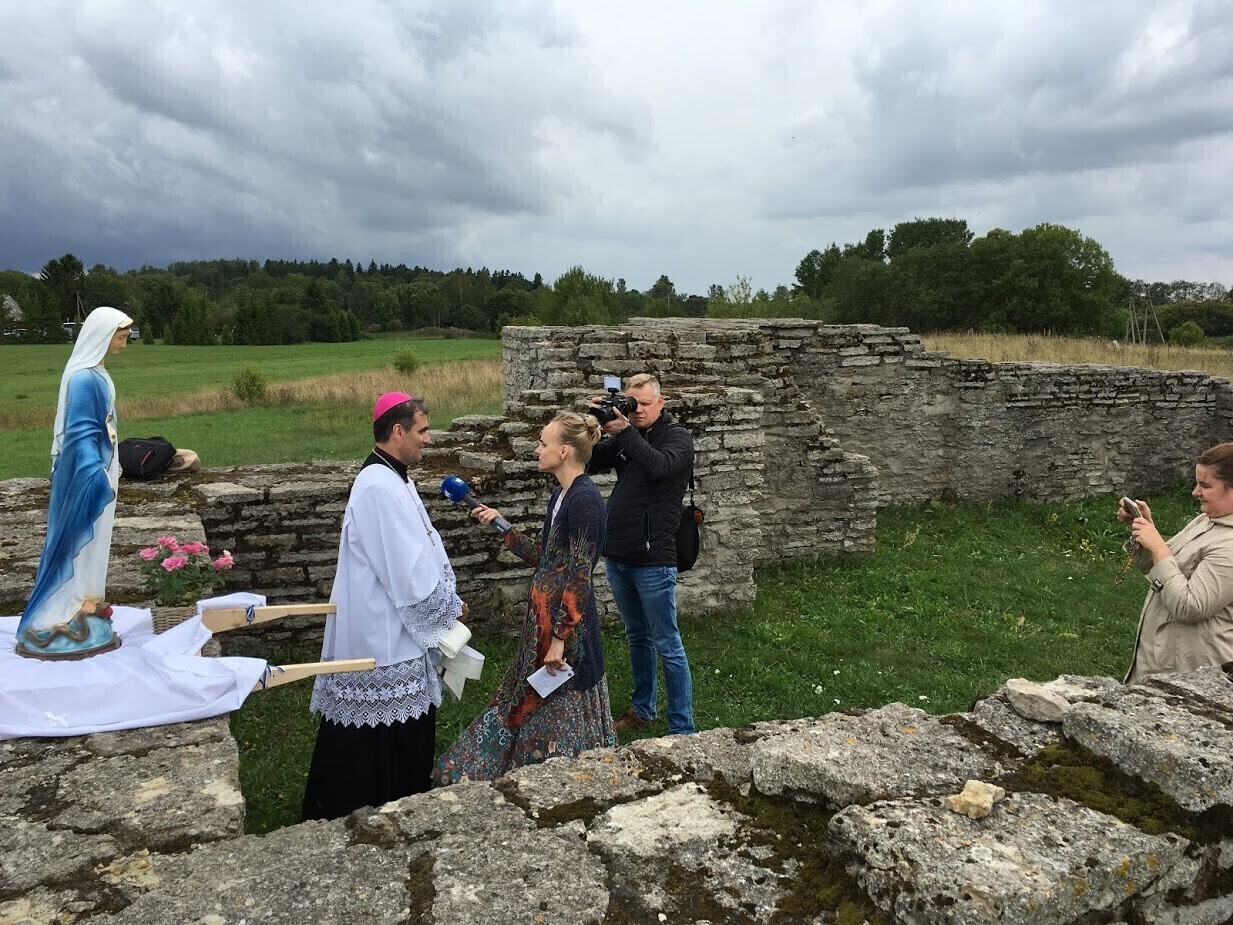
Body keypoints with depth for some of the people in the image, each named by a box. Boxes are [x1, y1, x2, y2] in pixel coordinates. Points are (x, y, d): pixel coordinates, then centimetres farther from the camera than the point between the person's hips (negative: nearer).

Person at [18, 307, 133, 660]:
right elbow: (79, 433, -24)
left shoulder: (94, 370, 7)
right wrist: (98, 477, -27)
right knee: (81, 538, 0)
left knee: (93, 538, 18)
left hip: (97, 466, 10)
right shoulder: (84, 377, -22)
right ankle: (62, 618, 11)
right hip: (87, 474, -10)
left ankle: (82, 604, 31)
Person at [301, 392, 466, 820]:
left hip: (392, 629, 10)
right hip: (385, 636, -10)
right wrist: (450, 607, -8)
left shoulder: (390, 479, 9)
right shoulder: (381, 488, -23)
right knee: (381, 744, 4)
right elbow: (410, 575, -23)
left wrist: (445, 600, 9)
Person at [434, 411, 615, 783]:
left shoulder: (584, 499, -19)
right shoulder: (561, 494, 9)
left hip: (567, 620, -10)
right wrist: (501, 525, 15)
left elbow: (579, 577, -21)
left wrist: (560, 639, -21)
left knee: (560, 715, 6)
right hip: (544, 614, 10)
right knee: (529, 706, 20)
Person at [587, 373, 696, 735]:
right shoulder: (624, 436, 11)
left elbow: (660, 466, -26)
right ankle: (643, 709, 35)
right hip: (618, 557, 6)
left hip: (653, 560, -6)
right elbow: (588, 464, 2)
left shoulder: (677, 437, -5)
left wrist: (625, 431, -27)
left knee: (667, 645, 0)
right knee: (637, 637, 20)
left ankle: (682, 728, 9)